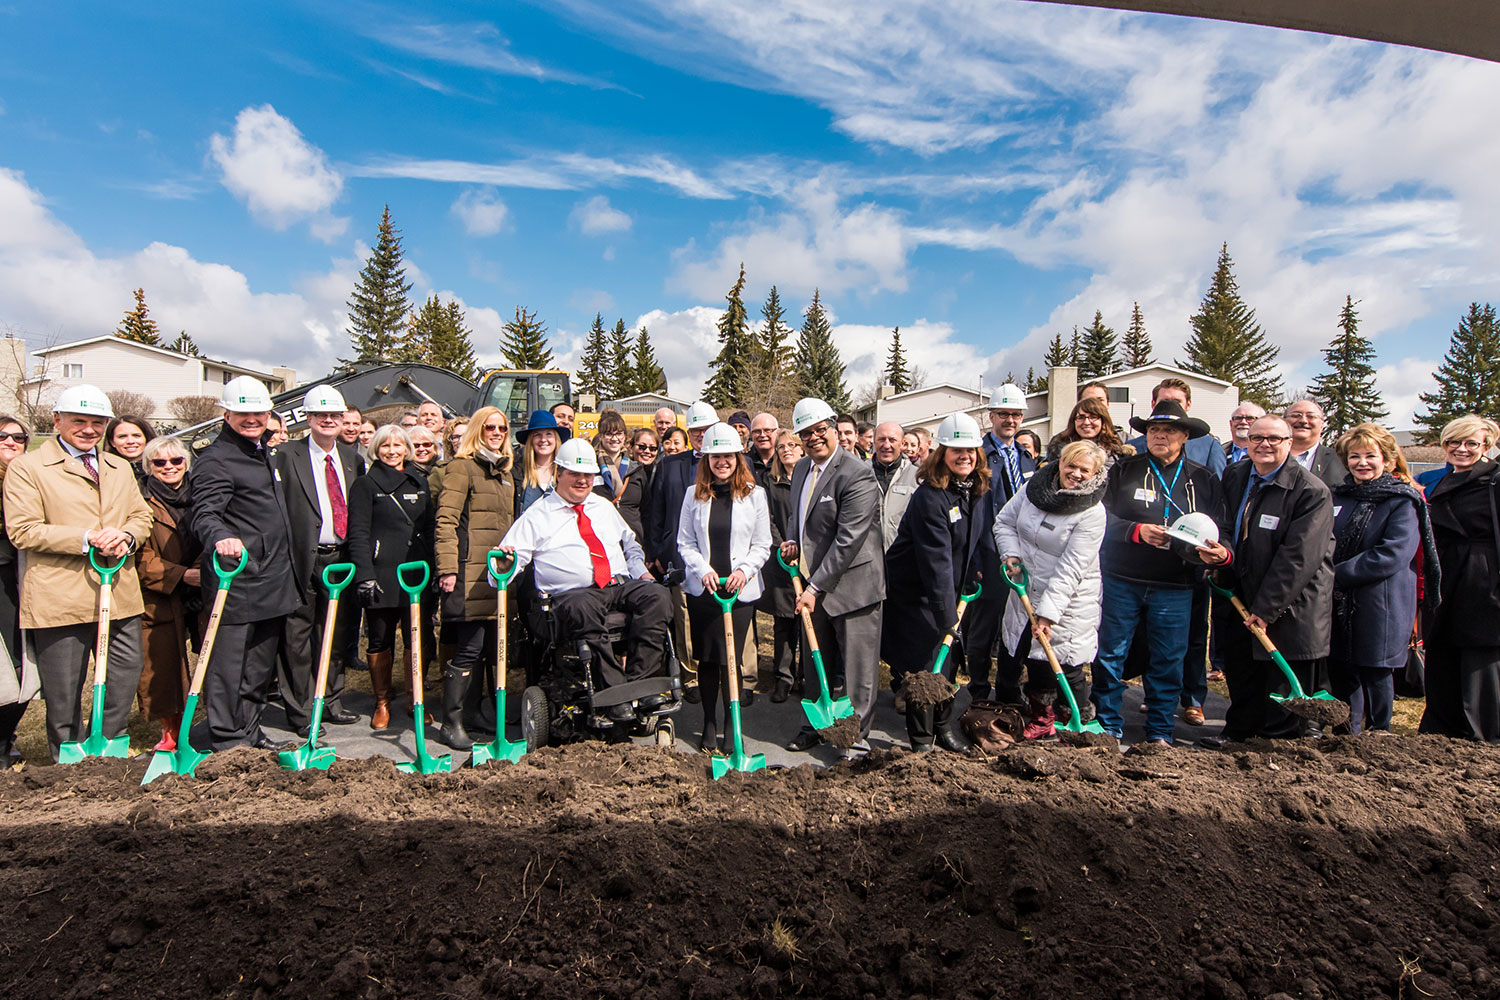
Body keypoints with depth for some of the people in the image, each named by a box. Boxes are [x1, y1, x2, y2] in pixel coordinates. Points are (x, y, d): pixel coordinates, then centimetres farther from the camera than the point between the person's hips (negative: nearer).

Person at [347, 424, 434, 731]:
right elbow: (358, 533, -4)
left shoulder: (420, 482, 15)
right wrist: (365, 575, -13)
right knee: (380, 640, 5)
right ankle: (382, 703, 20)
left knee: (421, 639, 2)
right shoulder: (366, 484, 2)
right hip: (382, 575, -3)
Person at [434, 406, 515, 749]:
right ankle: (451, 722, 5)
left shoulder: (505, 472, 21)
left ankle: (472, 708, 26)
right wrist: (447, 568, -17)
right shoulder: (461, 467, -3)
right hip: (470, 571, -8)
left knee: (491, 646, 10)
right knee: (469, 649, -7)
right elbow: (446, 520, -10)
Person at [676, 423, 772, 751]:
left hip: (741, 589, -1)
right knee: (707, 659, 7)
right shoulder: (694, 494, 4)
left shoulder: (754, 494, 2)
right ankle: (709, 726, 22)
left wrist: (744, 569, -13)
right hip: (701, 588, 2)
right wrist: (703, 570, -11)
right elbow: (685, 542, 5)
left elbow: (762, 545, 3)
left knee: (731, 659, -2)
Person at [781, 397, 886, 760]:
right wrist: (792, 542, 3)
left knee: (857, 665, 4)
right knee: (814, 662, 19)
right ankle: (816, 724, 36)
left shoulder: (857, 475, -18)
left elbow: (847, 540, -22)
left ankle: (857, 735, 19)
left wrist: (816, 587, -20)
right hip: (814, 584, 8)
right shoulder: (801, 468, 9)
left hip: (851, 584, -8)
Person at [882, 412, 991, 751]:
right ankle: (921, 740, 14)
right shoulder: (929, 496, -24)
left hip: (952, 590, 8)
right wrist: (946, 615, -26)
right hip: (915, 593, -7)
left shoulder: (979, 491, 1)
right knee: (924, 665, -2)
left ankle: (942, 726, 34)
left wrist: (978, 571, 2)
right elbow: (935, 559, -26)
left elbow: (983, 534, 17)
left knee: (950, 661, 15)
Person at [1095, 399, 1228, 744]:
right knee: (1109, 654, 4)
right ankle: (1108, 727, 18)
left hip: (1174, 588, 1)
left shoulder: (1204, 480, 10)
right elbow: (1103, 517, -1)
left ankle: (1160, 734, 21)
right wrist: (1137, 531, -17)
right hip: (1121, 582, -1)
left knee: (1168, 661, 6)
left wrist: (1222, 553, -14)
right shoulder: (1124, 470, 4)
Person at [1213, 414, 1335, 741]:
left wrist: (1266, 608, -19)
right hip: (1240, 603, 6)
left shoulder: (1312, 491, -14)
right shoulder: (1234, 476, 5)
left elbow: (1298, 557, -18)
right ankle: (1237, 732, 36)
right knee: (1241, 684, 18)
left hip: (1289, 610, -5)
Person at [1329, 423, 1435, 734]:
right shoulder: (1338, 496, 10)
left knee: (1375, 678, 2)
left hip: (1379, 611, -5)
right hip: (1338, 608, 5)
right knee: (1340, 677, 11)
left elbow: (1391, 557, -16)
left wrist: (1336, 576, -16)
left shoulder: (1403, 502, -6)